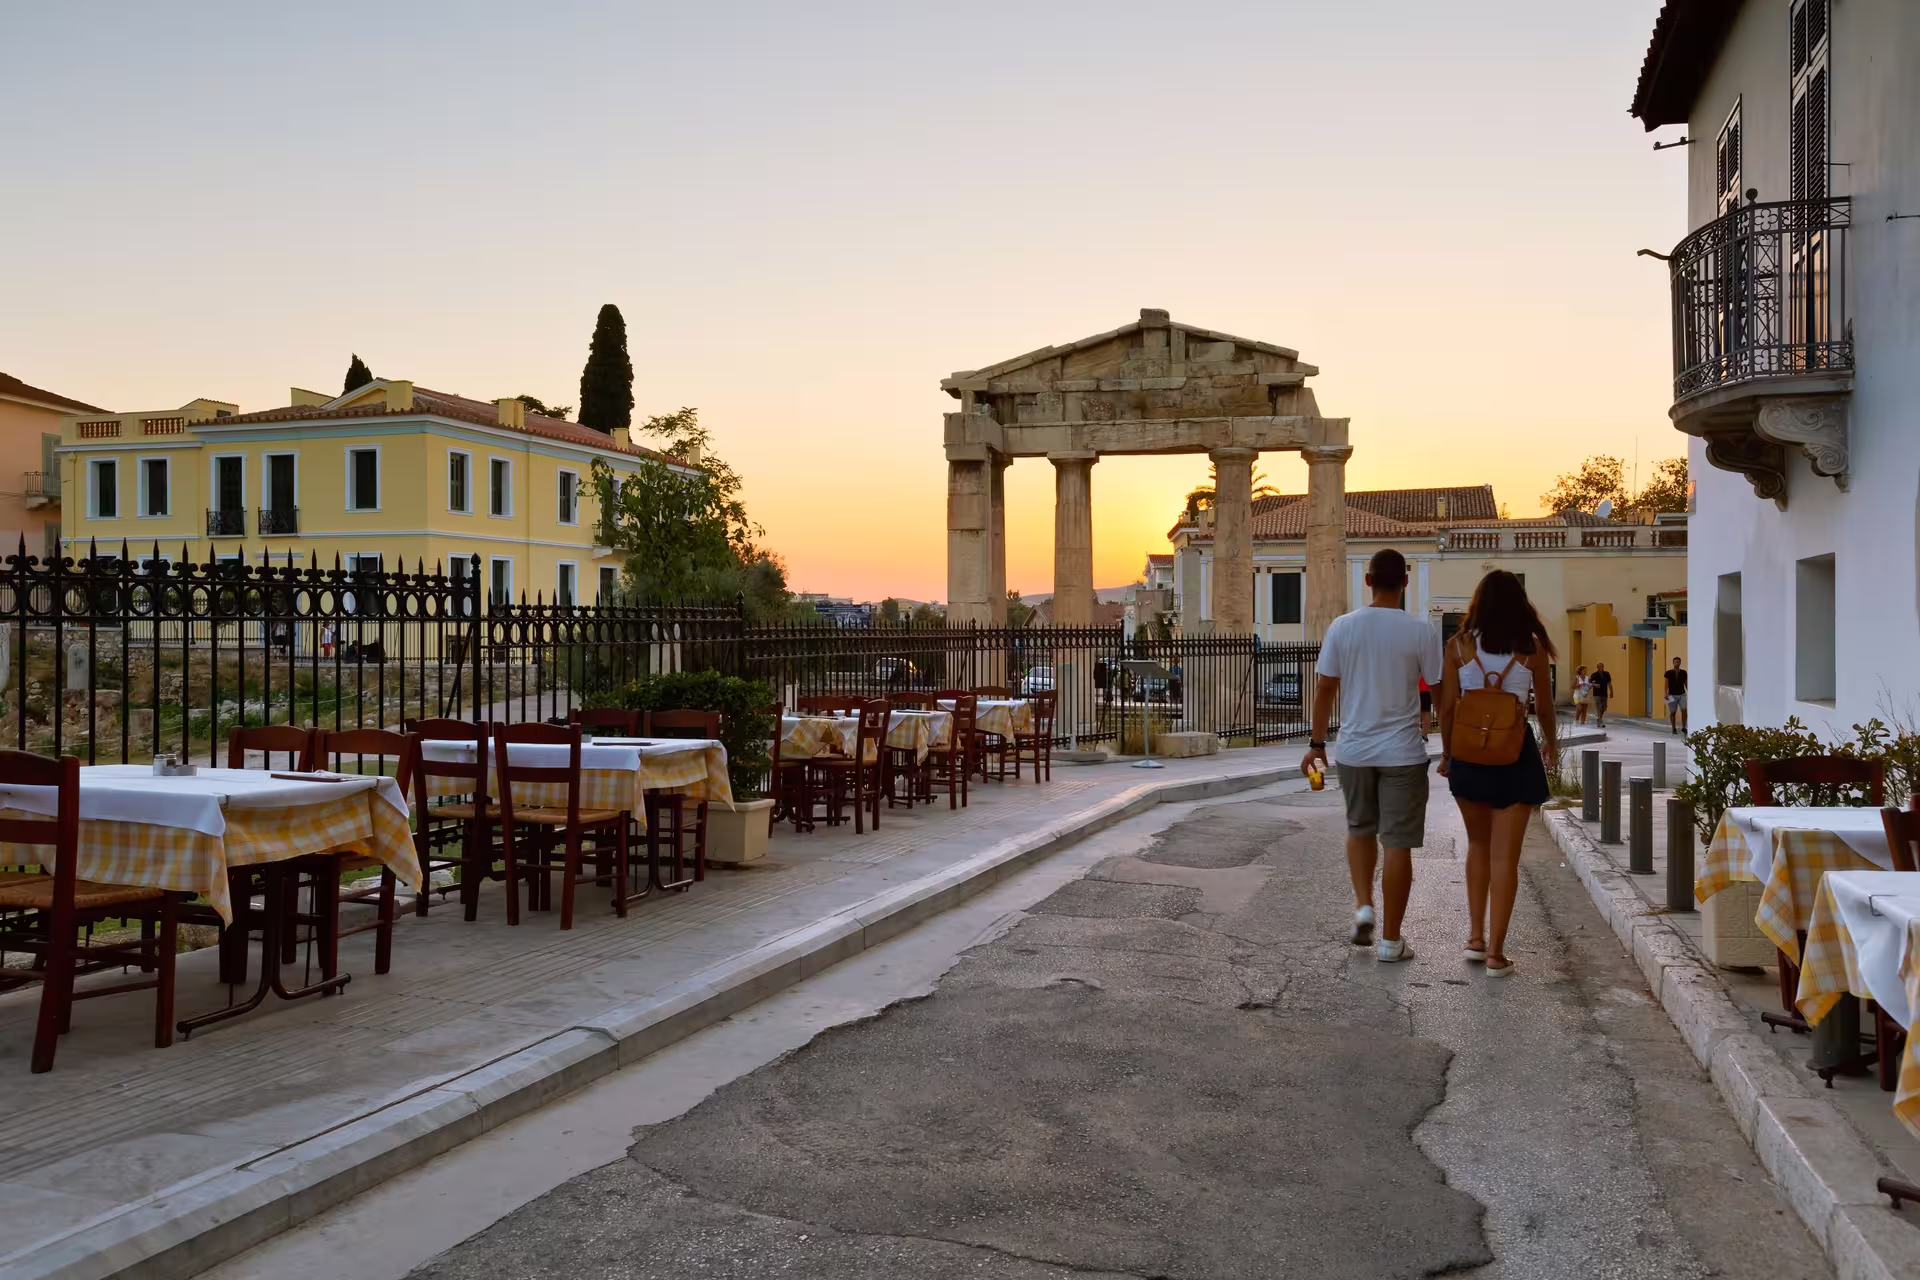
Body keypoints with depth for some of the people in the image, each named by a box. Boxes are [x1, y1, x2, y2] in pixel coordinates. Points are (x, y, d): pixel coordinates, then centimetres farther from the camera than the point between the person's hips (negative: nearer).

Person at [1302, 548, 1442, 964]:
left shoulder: (1342, 627, -2)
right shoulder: (1421, 631, -7)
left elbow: (1324, 689, 1)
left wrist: (1316, 745, 11)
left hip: (1354, 750, 2)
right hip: (1403, 753, -2)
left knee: (1360, 829, 24)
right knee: (1397, 843, 4)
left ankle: (1363, 906, 11)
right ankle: (1390, 939, 9)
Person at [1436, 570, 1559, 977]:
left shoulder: (1459, 646, -1)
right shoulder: (1532, 647, -1)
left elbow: (1447, 706, -1)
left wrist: (1446, 753, 13)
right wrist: (1551, 744, 27)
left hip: (1469, 753, 1)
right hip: (1516, 754, -1)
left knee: (1478, 844, 20)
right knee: (1504, 855, 3)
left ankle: (1476, 938, 18)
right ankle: (1495, 952, 3)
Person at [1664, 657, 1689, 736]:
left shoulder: (1683, 672, 4)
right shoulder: (1669, 673, -3)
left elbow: (1686, 683, 11)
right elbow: (1666, 684, -4)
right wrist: (1666, 693, -13)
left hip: (1682, 694, 1)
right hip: (1672, 695, -1)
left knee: (1684, 710, -13)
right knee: (1672, 712, 3)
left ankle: (1683, 727, -1)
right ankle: (1674, 729, 15)